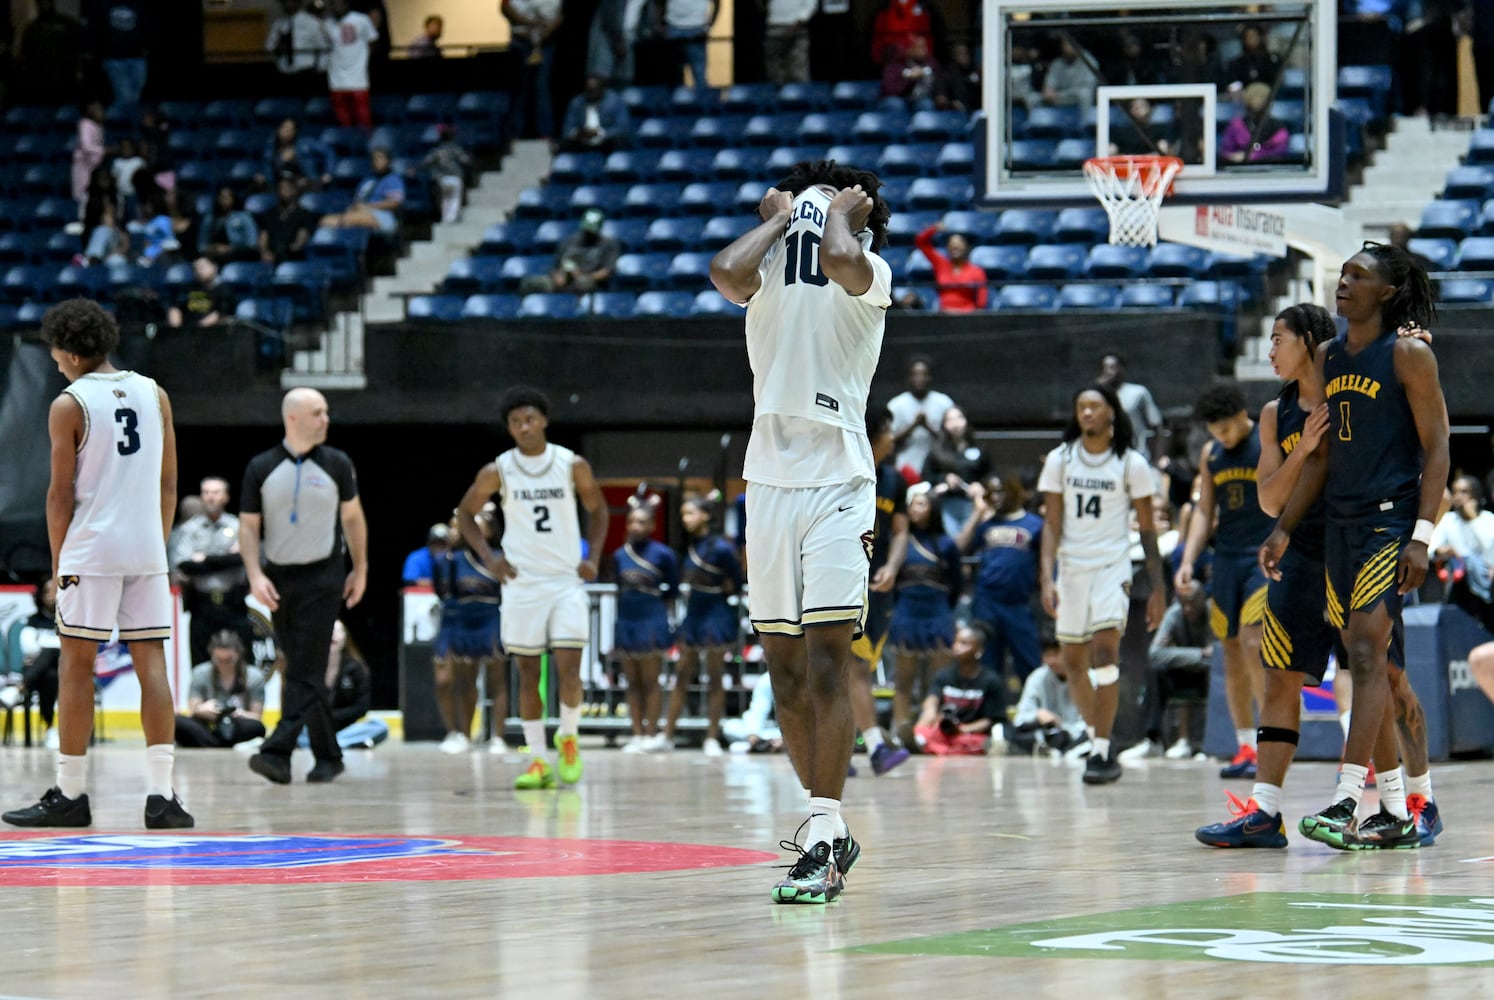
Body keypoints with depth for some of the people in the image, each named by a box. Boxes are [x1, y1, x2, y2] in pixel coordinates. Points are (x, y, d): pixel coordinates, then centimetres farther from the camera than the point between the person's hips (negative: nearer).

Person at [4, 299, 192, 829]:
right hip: (148, 548, 4)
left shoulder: (69, 405, -6)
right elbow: (168, 484, 11)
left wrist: (58, 562, 3)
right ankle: (161, 795, -2)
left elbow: (61, 494, -5)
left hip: (92, 550, -4)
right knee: (151, 664, 4)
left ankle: (69, 796, 6)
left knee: (76, 666, 3)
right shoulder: (154, 394, 9)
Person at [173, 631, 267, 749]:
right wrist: (201, 710, -26)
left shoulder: (254, 677, 0)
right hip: (208, 732, 1)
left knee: (256, 727, -36)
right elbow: (193, 711, -1)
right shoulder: (201, 673, 3)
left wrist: (241, 714, -26)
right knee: (177, 722, -31)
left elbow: (256, 716, -3)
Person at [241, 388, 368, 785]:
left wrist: (360, 570, 9)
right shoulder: (261, 468, 1)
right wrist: (255, 575, -9)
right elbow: (248, 527, 3)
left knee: (305, 670, -12)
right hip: (278, 579, 3)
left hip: (322, 577, -3)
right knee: (301, 669, 8)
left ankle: (278, 752, -20)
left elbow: (353, 517, 10)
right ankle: (328, 755, 17)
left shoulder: (337, 464, 1)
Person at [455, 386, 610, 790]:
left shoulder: (573, 465, -2)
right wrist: (488, 557, -3)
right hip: (522, 584, 1)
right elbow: (465, 514, 10)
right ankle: (537, 760, 8)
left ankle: (568, 737, 15)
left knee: (568, 668, -10)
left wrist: (593, 557, 1)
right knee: (527, 672, 2)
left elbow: (597, 508, 13)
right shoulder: (497, 472, -3)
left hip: (567, 581, -1)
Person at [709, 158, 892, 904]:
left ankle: (823, 845, -16)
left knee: (825, 659, -13)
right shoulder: (766, 272, 12)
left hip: (838, 480, -5)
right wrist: (776, 219, 4)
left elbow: (839, 261, -22)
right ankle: (831, 829, 20)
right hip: (770, 477, 5)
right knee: (784, 670, 8)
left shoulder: (870, 273, 3)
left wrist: (846, 214, -2)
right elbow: (727, 271, -12)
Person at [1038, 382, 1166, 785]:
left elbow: (1147, 528, 3)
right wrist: (1047, 577, -9)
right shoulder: (1060, 460, 4)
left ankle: (1103, 752, -17)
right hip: (1071, 567, 3)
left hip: (1113, 566, -3)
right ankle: (1098, 734, 27)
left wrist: (1158, 587, 0)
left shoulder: (1131, 464, -1)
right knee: (1073, 663, 8)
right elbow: (1052, 523, 3)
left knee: (1104, 652, -18)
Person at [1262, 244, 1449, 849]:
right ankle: (1396, 812, 12)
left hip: (1392, 522, -8)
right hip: (1341, 523, 8)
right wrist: (1285, 529, 13)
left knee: (1367, 652, -17)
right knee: (1365, 663, 8)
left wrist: (1422, 536, -18)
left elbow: (1437, 447, -10)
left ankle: (1346, 801, -23)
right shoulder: (1329, 358, 14)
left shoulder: (1408, 354, -7)